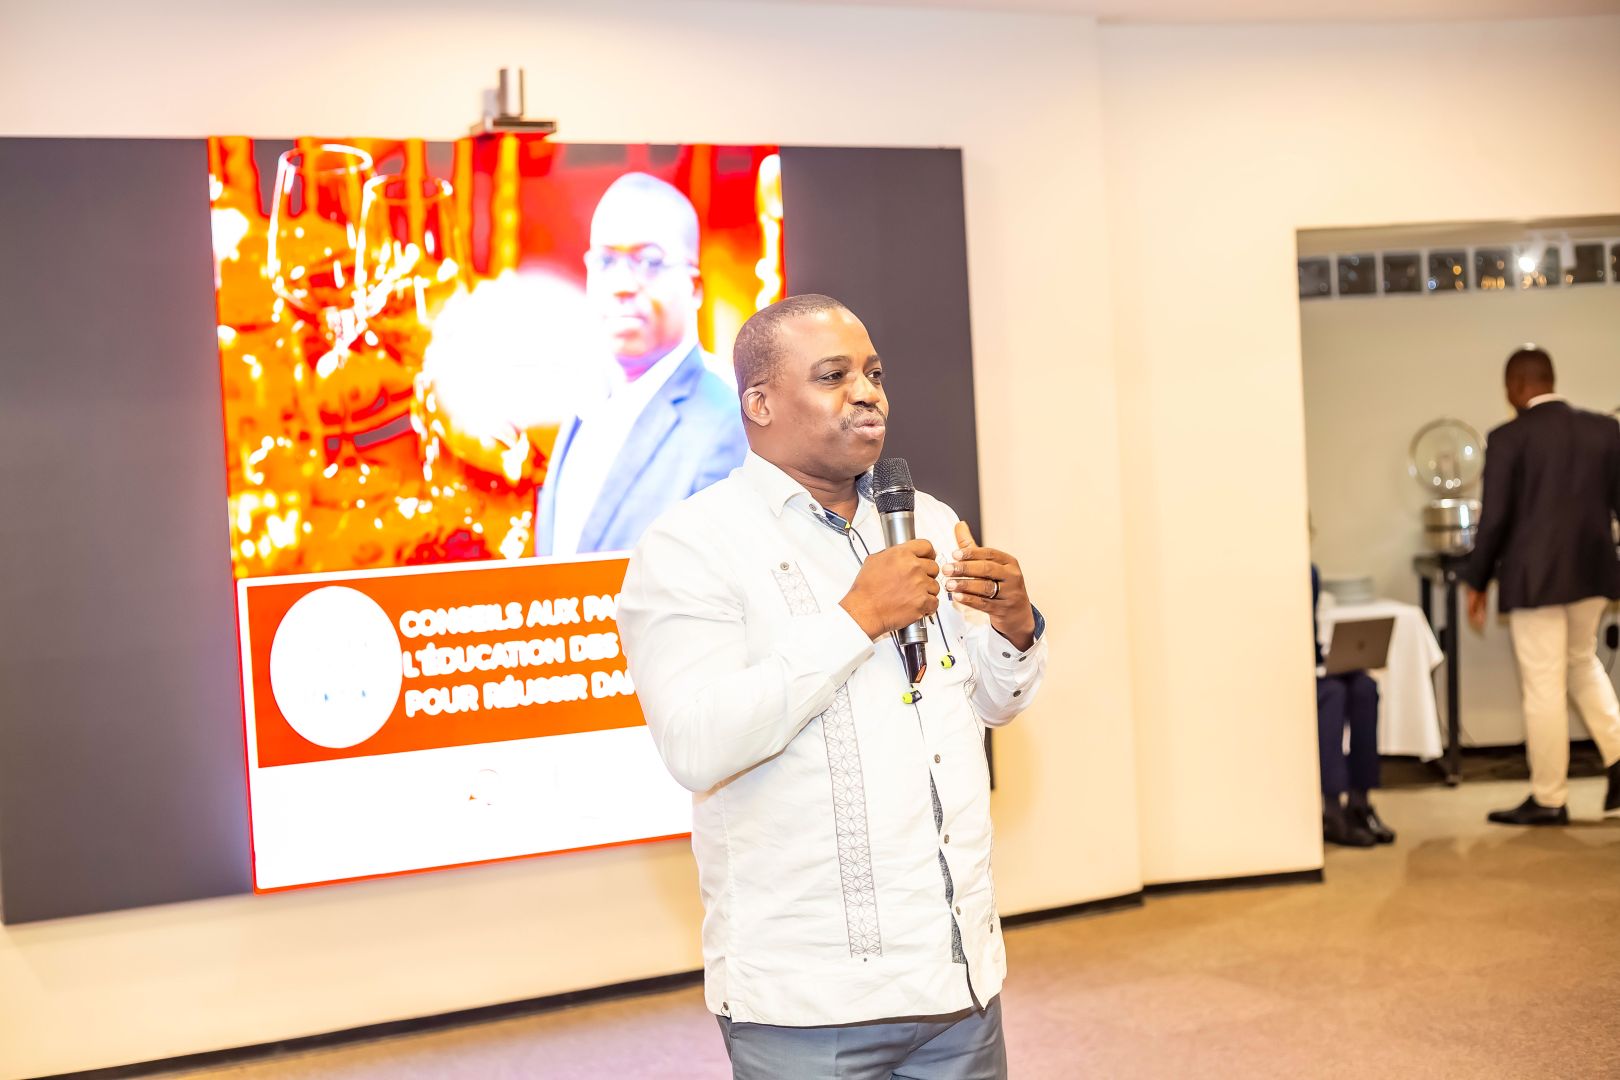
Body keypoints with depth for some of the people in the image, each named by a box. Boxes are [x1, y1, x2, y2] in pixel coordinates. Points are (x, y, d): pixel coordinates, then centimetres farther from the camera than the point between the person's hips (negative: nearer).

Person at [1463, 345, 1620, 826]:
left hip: (1535, 577, -5)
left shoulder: (1507, 438, -10)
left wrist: (1477, 582, 0)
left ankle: (1548, 800, 9)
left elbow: (1494, 518, -10)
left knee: (1544, 686, 1)